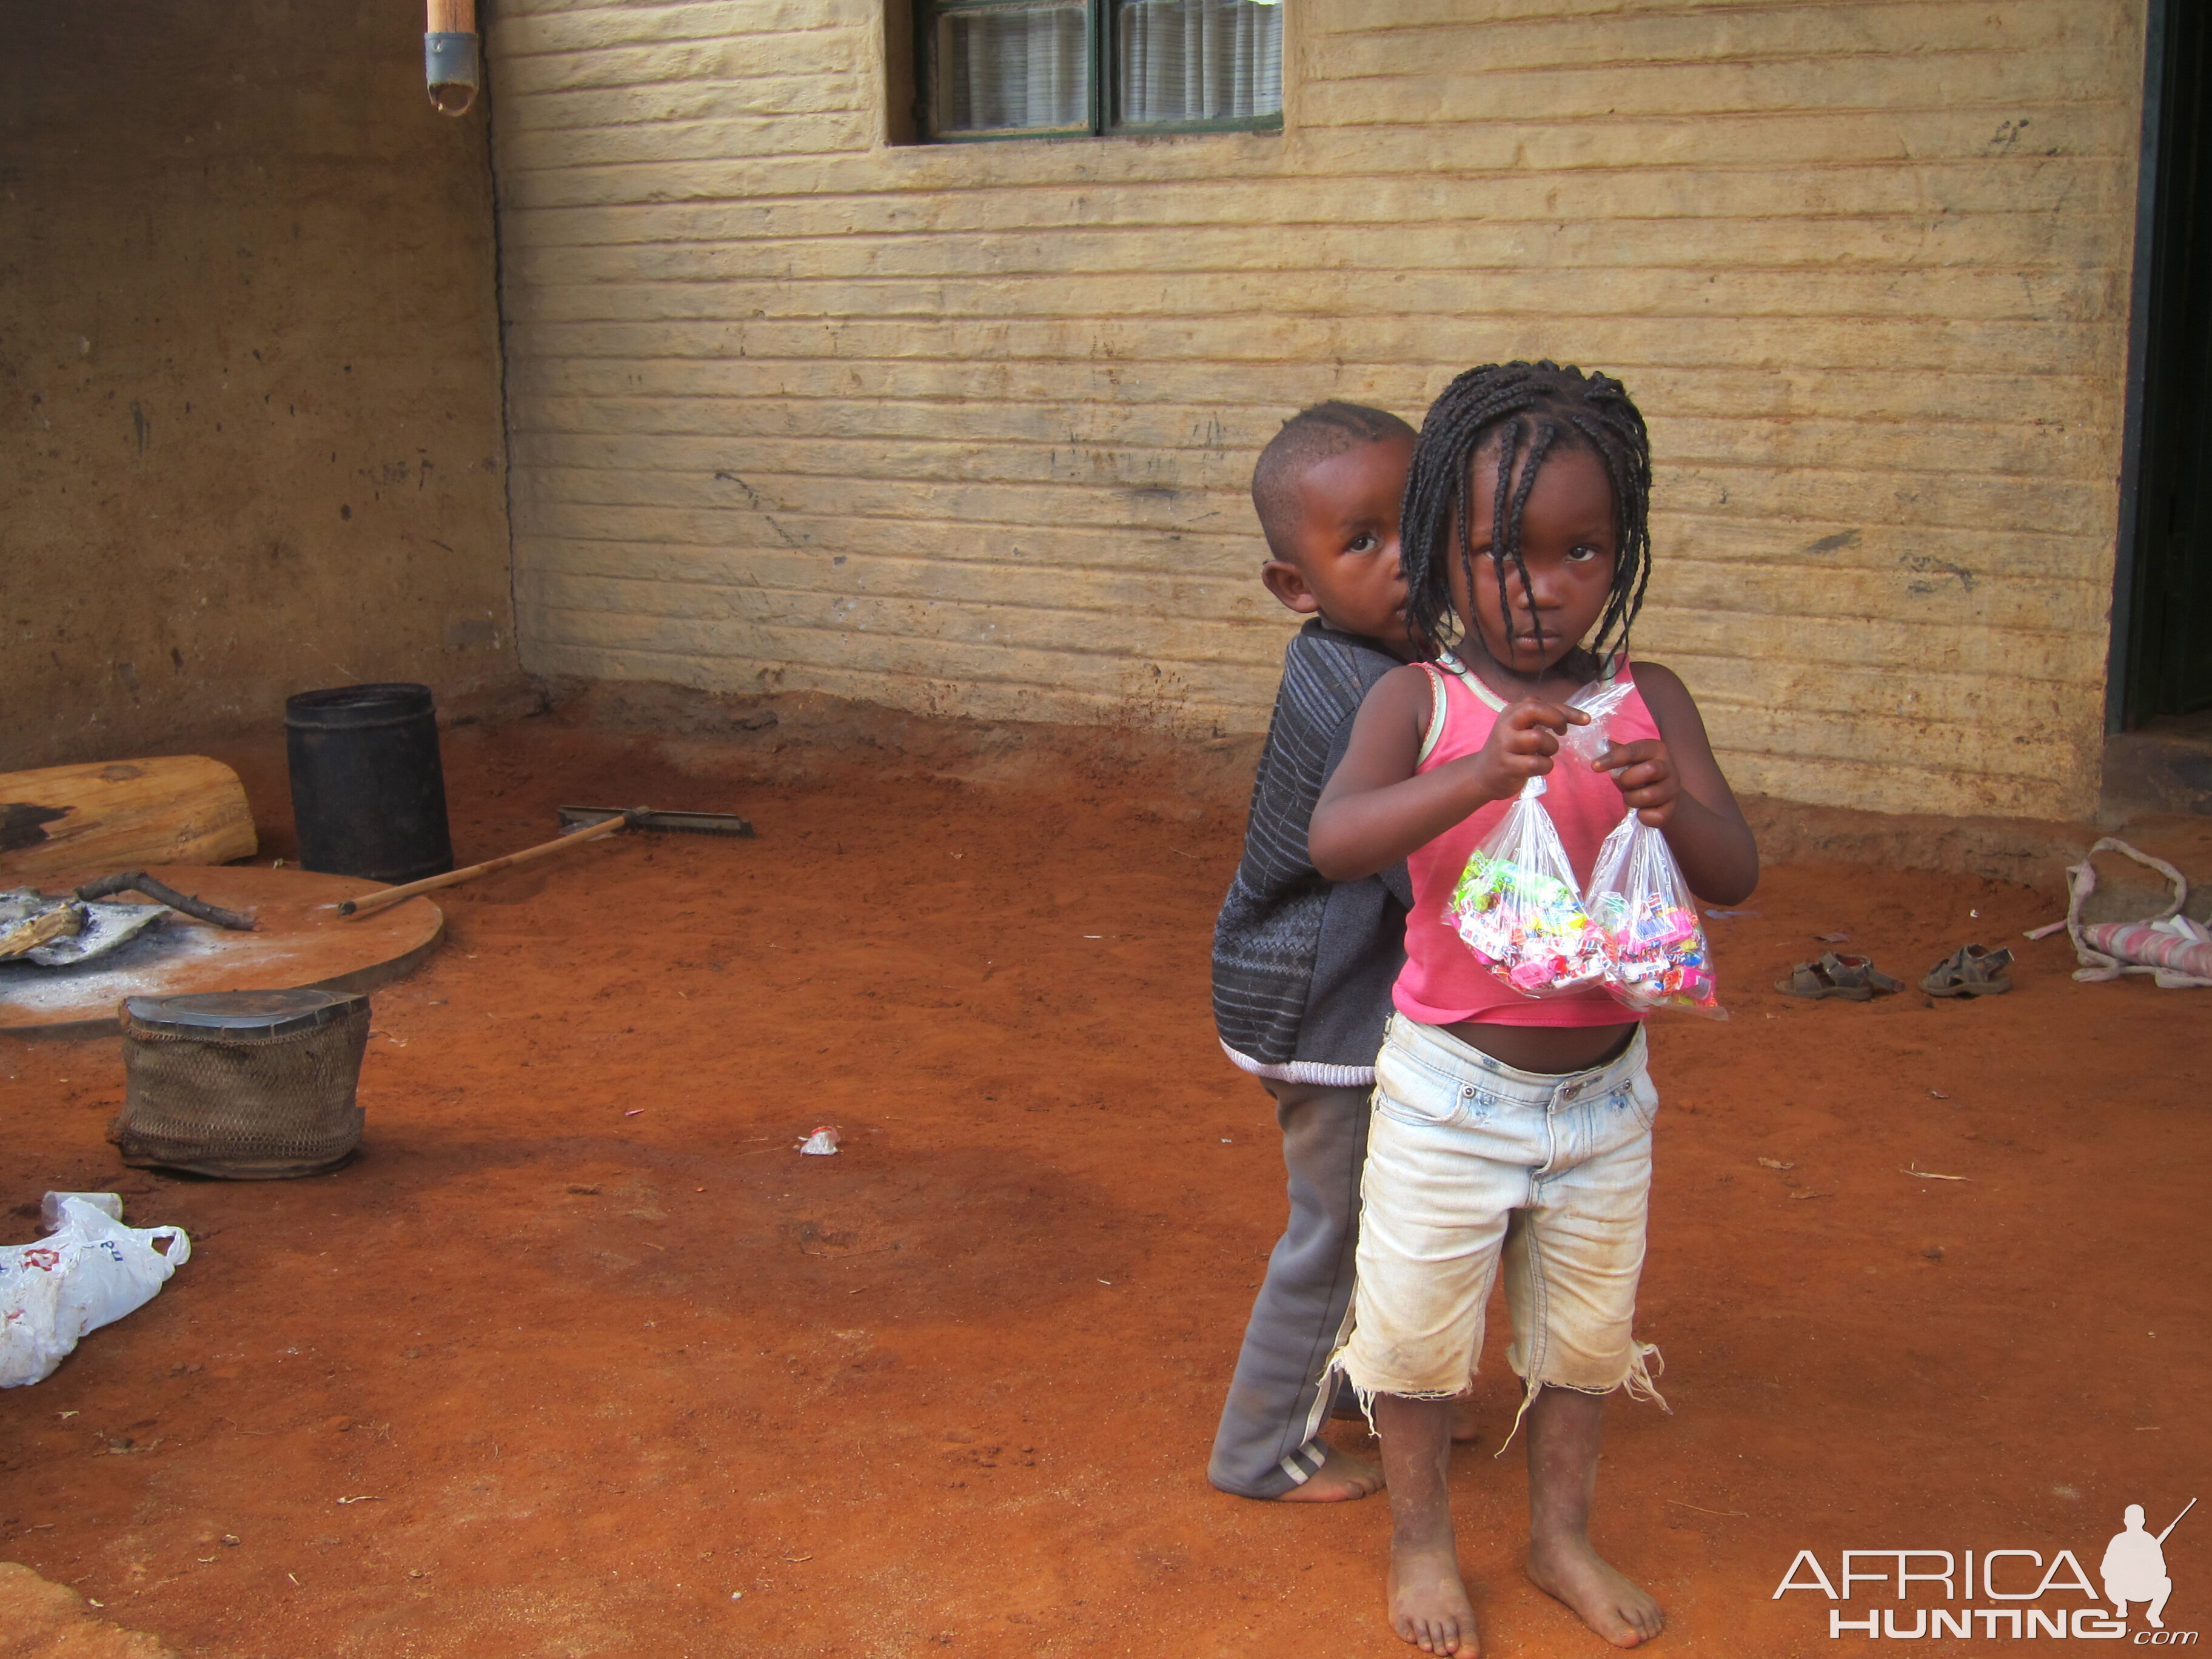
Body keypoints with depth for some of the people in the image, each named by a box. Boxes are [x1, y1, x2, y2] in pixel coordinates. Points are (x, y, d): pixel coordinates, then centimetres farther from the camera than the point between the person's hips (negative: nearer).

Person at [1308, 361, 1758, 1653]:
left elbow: (1737, 875, -9)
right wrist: (1480, 773, -44)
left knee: (1585, 1329, 20)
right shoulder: (1420, 702, -14)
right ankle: (1422, 1539, 38)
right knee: (1420, 1325, 13)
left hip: (1602, 1085, 3)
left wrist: (1674, 806, -31)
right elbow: (1336, 841, -29)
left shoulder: (1649, 702, -6)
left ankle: (1563, 1534, 43)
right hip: (1452, 1084, -3)